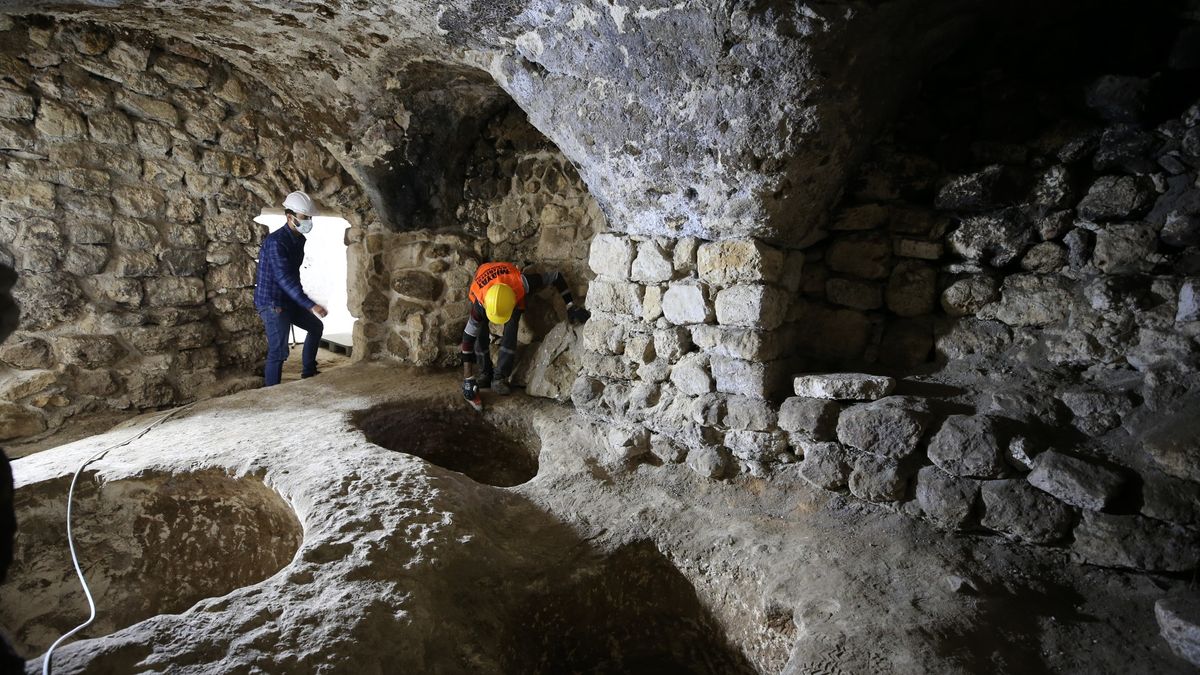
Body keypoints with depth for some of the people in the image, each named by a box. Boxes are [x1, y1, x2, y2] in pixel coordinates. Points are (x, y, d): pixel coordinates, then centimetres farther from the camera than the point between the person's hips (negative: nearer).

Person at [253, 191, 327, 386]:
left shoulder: (299, 240, 6)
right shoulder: (276, 242, -23)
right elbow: (285, 278, -31)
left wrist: (302, 301, 20)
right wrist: (310, 305, -37)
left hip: (289, 300, 10)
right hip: (273, 303, -9)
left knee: (316, 326, 21)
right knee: (278, 352, -11)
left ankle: (308, 373, 32)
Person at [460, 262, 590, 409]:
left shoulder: (521, 283, -46)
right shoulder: (480, 300, -44)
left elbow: (555, 276, -32)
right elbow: (468, 336, -38)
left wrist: (571, 308, -36)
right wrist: (468, 377, -39)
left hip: (515, 295, 0)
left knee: (510, 336, -16)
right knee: (480, 335, -13)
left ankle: (500, 378, -5)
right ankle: (485, 374, 8)